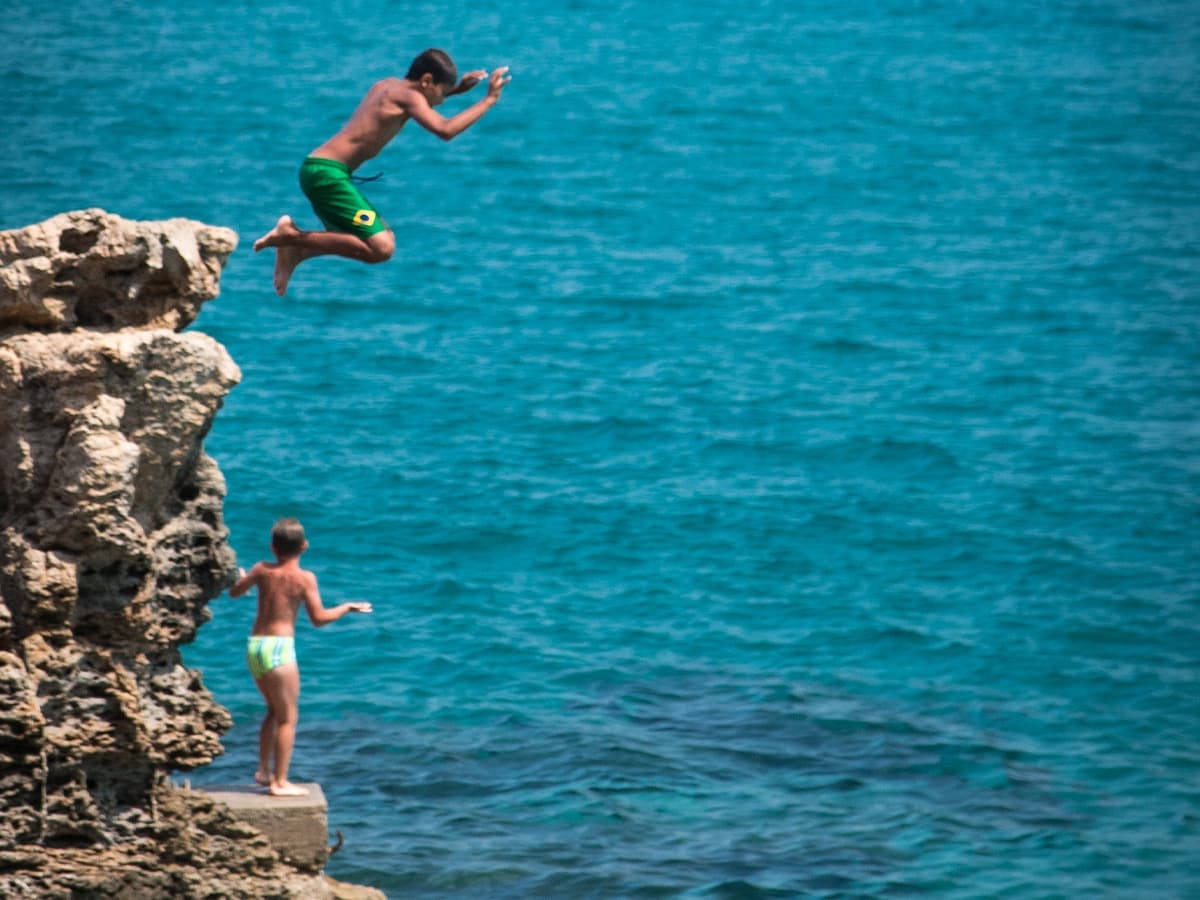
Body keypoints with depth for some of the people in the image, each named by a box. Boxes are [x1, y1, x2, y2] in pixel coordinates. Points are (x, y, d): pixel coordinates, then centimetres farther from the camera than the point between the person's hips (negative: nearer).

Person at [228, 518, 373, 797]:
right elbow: (318, 618, -11)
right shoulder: (304, 578, -7)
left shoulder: (262, 570, 6)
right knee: (288, 717, 0)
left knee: (275, 710, 24)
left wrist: (243, 577, 43)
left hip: (254, 646, 7)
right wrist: (347, 608, 3)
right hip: (279, 648, -7)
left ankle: (264, 771, 25)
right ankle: (279, 782, -3)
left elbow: (234, 592, 21)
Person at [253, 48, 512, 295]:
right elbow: (445, 130, -23)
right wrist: (489, 100, -14)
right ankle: (292, 236, -12)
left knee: (382, 239, 22)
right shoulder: (408, 97, -9)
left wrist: (457, 89, 29)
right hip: (328, 173, -10)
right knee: (381, 248, -20)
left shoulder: (387, 85, 18)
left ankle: (295, 251, 14)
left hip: (319, 170, 10)